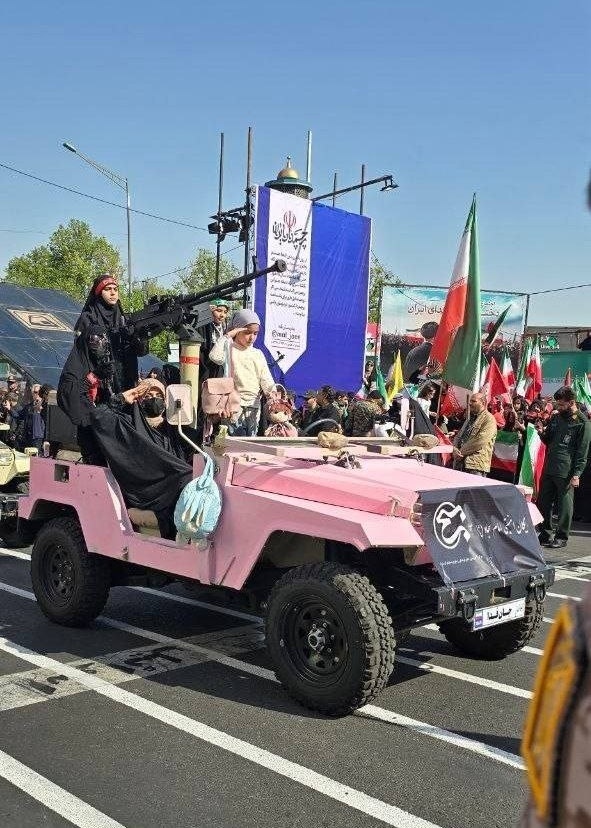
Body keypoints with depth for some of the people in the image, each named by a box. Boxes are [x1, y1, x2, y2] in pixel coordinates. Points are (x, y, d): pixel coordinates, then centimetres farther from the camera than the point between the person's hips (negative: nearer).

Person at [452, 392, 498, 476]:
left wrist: (462, 452, -10)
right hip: (461, 463, 8)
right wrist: (455, 450, -1)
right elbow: (458, 436, 21)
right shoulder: (471, 418, 23)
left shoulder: (489, 419, -5)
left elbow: (480, 441, -17)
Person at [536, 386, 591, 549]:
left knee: (564, 505, 1)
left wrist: (576, 475, -14)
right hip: (549, 468, 7)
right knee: (543, 503, 9)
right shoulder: (556, 417, 14)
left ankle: (562, 537, 11)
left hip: (566, 473, -6)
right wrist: (542, 433, 1)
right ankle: (546, 534, 20)